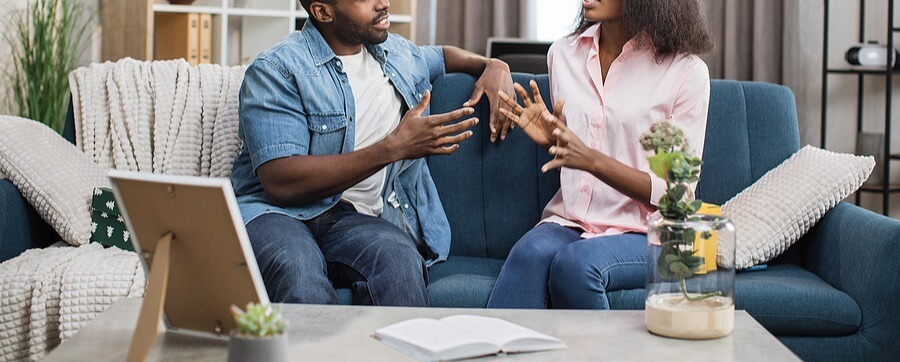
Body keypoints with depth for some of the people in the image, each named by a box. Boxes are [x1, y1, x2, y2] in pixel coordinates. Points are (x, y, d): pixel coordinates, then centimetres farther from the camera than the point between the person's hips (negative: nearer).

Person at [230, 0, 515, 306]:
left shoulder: (397, 52, 17)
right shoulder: (276, 70, -6)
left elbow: (442, 56, 43)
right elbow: (280, 184, -18)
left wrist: (493, 66, 19)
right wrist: (393, 147, -20)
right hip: (275, 211, -4)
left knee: (399, 259, -34)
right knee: (298, 271, -41)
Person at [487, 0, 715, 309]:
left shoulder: (687, 71, -5)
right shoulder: (564, 53, 10)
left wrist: (591, 159, -21)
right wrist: (551, 139, -2)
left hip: (644, 234, -3)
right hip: (570, 222, 4)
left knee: (576, 263, -35)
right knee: (531, 254, -32)